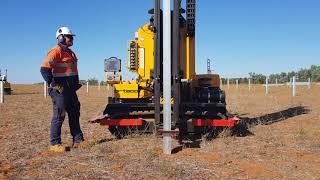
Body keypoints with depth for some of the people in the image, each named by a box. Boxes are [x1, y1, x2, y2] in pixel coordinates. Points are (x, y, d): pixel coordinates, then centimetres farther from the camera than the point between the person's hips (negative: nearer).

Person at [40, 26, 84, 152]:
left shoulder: (70, 53, 18)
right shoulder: (56, 51, -12)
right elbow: (44, 68, -21)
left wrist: (76, 84, 20)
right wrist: (52, 84, -20)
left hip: (70, 89, 10)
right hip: (59, 89, -9)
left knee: (74, 113, 13)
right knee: (59, 115, -6)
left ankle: (78, 140, 23)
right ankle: (54, 144, 4)